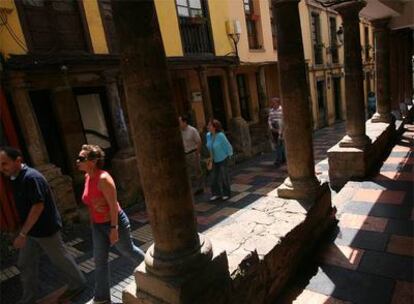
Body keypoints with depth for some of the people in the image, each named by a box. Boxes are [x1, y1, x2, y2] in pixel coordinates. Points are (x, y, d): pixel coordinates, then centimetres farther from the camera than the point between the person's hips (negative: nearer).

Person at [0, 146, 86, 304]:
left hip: (45, 229, -9)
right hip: (31, 230, 9)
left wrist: (22, 234, -26)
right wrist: (24, 232, 19)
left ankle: (78, 284, 29)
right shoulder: (15, 178, 4)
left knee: (60, 259, 9)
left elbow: (38, 206, -28)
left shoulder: (31, 177, -25)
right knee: (25, 264, 15)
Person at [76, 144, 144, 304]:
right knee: (99, 261, 12)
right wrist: (93, 223, 19)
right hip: (97, 225, 7)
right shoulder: (87, 177, -1)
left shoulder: (103, 178, -26)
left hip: (114, 222, -7)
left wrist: (114, 229, -23)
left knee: (128, 251, 16)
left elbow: (113, 205, -25)